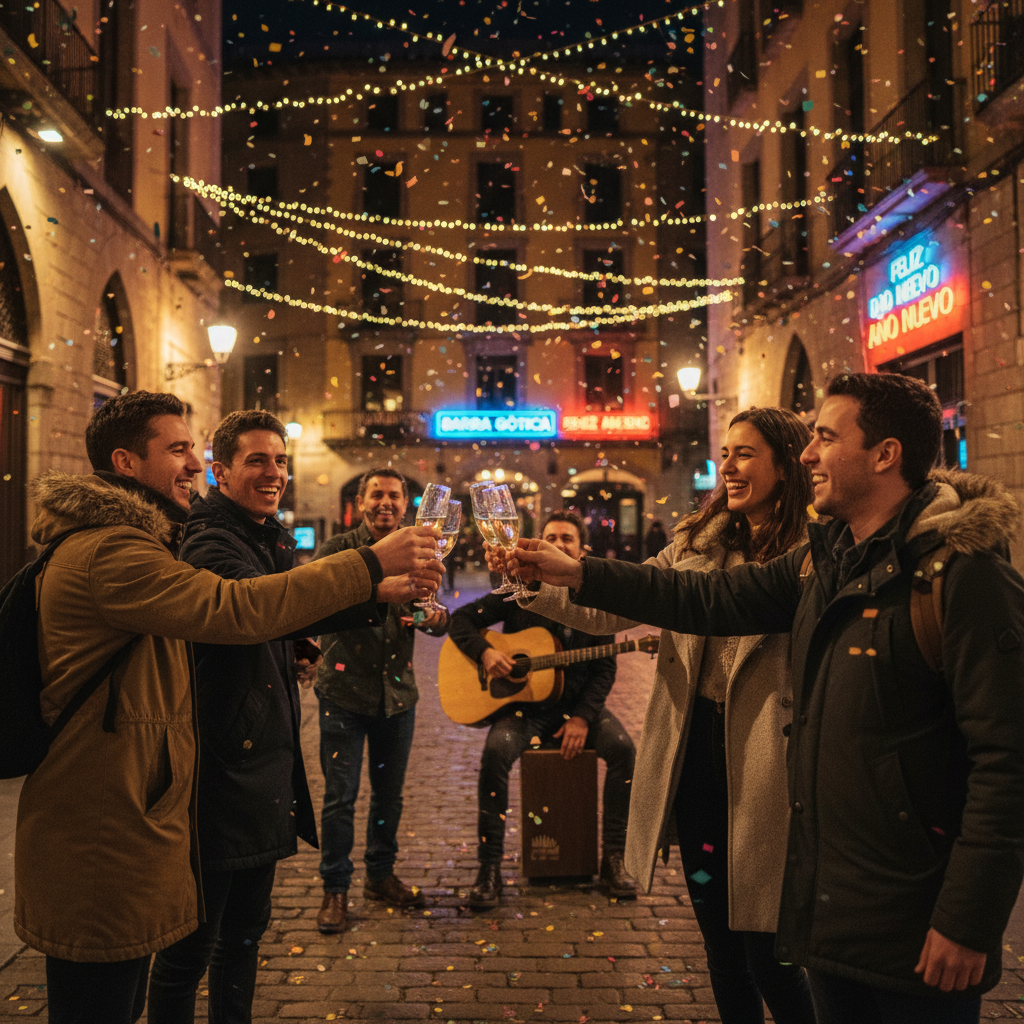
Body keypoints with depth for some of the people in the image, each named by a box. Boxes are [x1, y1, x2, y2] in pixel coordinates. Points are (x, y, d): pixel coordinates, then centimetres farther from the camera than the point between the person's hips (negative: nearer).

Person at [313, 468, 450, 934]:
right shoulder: (336, 550, -6)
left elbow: (433, 617, 6)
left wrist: (435, 616, -19)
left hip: (398, 692, 4)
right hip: (345, 690, -4)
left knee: (389, 792, 13)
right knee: (340, 796, 0)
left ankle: (381, 874, 31)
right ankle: (335, 889, 15)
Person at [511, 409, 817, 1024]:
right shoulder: (697, 545, 8)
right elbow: (611, 611, 2)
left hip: (758, 765, -6)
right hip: (693, 753, 6)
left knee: (765, 954, 4)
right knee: (718, 935, 19)